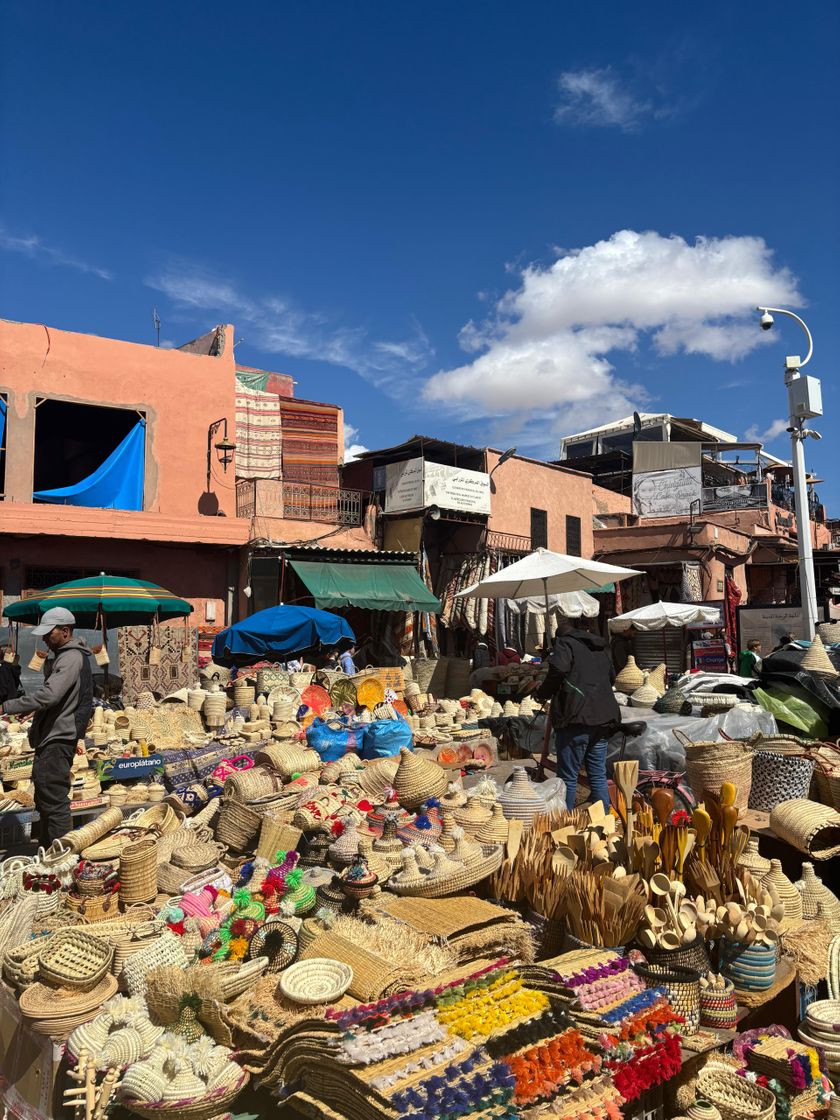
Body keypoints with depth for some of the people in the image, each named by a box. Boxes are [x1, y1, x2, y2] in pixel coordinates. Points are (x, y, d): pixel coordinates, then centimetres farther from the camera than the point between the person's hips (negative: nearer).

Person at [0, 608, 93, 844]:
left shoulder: (72, 658, -18)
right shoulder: (62, 655, 16)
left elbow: (49, 695, -29)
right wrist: (28, 711, 18)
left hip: (58, 740, -11)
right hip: (51, 738, 11)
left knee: (54, 801, -8)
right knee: (45, 800, 18)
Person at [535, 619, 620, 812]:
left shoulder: (564, 644, -1)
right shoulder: (600, 649, 22)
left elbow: (557, 670, -20)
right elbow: (611, 677, 33)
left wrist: (543, 693, -7)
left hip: (576, 718, -7)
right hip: (603, 719, 7)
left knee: (568, 777, 1)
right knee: (598, 776, 15)